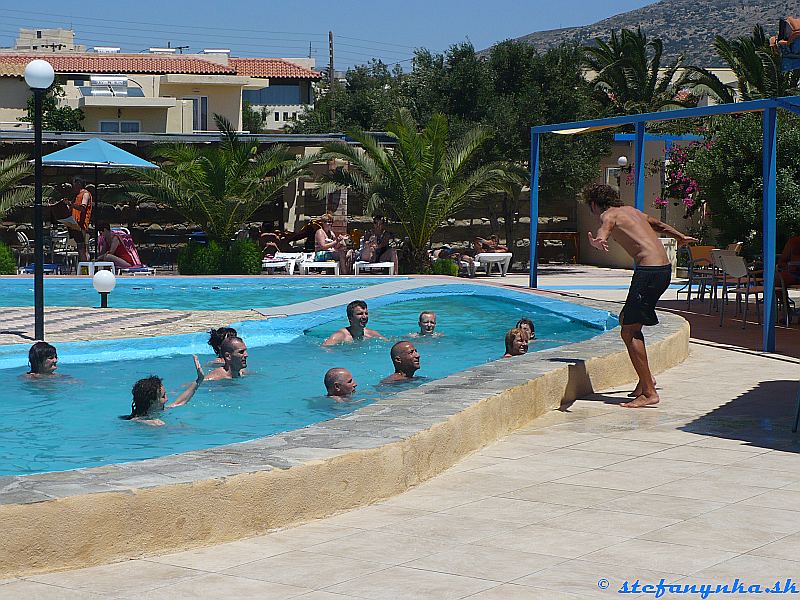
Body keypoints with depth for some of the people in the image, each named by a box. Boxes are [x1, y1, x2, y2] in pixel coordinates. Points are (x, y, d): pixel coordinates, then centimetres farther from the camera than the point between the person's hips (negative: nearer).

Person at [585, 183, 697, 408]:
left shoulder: (608, 215, -1)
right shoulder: (630, 210, 23)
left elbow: (605, 229, -28)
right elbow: (658, 224, 41)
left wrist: (598, 241, -51)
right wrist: (680, 237, 60)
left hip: (649, 271, -9)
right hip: (663, 268, 9)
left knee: (629, 332, -5)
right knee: (626, 319, 22)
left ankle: (649, 393, -8)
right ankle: (646, 378, 24)